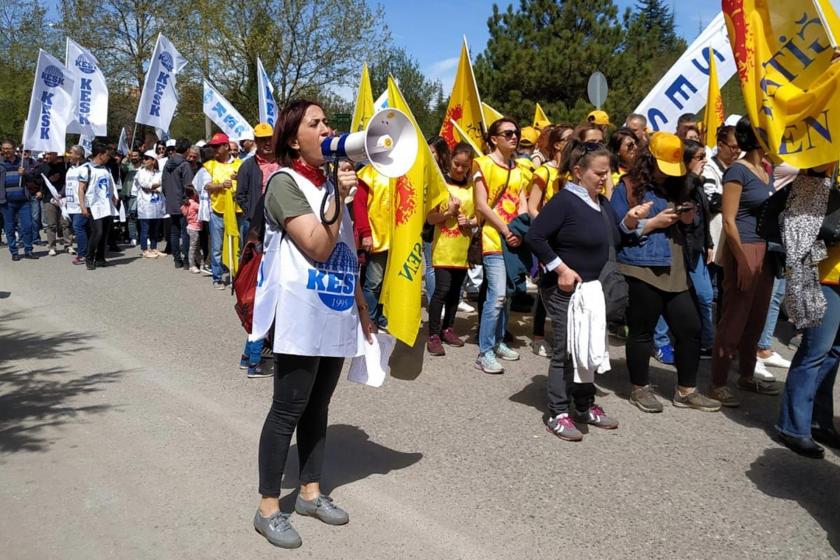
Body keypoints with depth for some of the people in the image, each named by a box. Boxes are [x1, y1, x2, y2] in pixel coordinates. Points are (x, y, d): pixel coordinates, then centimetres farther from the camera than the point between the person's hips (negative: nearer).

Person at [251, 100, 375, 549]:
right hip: (302, 315, -7)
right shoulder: (285, 182, -8)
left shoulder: (330, 181, 17)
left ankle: (311, 492, 28)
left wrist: (362, 308, 19)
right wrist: (338, 196, -21)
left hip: (336, 314, 8)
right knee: (288, 410, -1)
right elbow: (318, 249, -18)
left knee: (317, 407, 15)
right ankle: (268, 507, 11)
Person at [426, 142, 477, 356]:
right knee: (442, 289, -8)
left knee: (455, 290, 12)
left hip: (464, 248, 4)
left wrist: (470, 222, -8)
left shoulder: (473, 186, 7)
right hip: (443, 247, -4)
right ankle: (433, 335, -2)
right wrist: (448, 213, -22)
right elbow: (430, 218, -6)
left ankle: (447, 329, 26)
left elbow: (479, 216, 12)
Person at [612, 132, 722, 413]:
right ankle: (640, 389, 21)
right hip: (641, 270, -6)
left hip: (675, 270, 7)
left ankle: (686, 391, 21)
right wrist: (653, 223, -15)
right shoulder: (629, 187, -4)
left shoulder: (676, 186, 15)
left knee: (690, 328, 7)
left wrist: (688, 218, 2)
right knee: (642, 332, 4)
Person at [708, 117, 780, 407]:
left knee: (757, 318, 15)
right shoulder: (738, 171, -12)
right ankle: (718, 383, 7)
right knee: (734, 318, -2)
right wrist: (743, 262, -18)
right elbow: (728, 221, -15)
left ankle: (747, 375, 28)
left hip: (766, 251, 8)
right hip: (743, 250, -8)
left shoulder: (768, 169, 12)